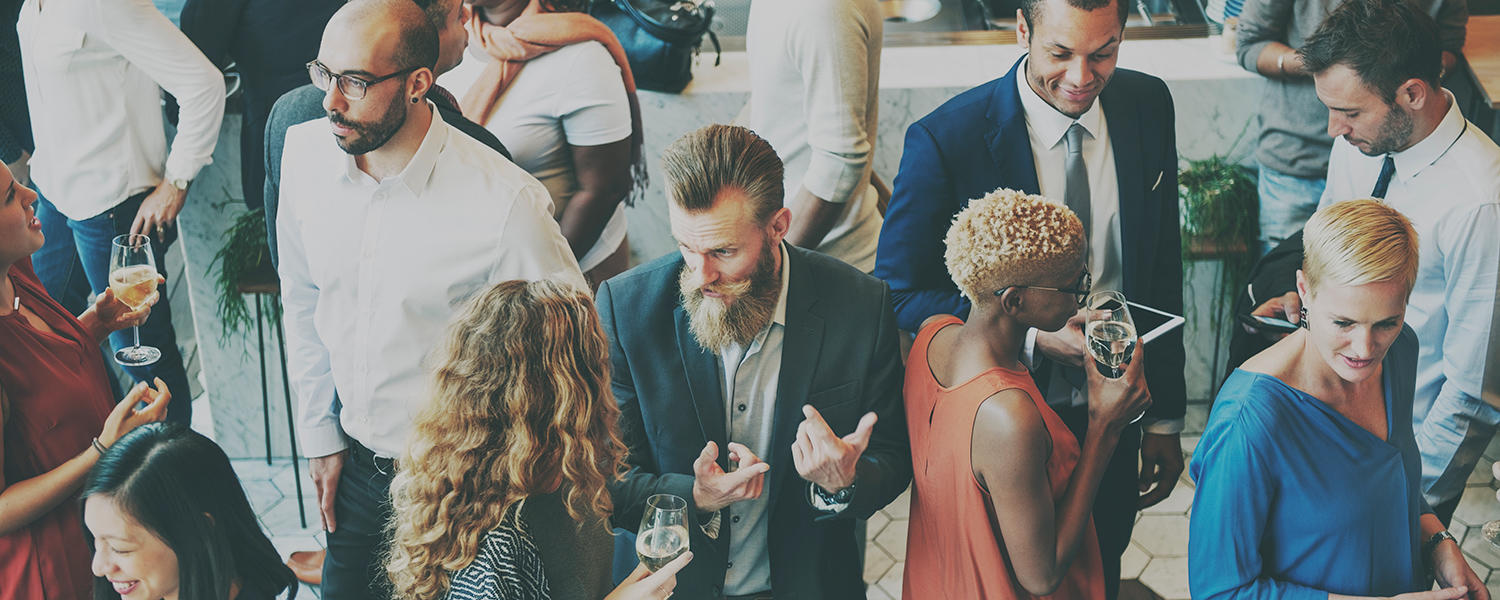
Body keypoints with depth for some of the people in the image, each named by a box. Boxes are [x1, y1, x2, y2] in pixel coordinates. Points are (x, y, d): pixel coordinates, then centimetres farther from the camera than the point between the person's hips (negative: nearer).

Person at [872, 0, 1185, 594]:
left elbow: (1164, 268, 4)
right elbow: (899, 294, -14)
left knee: (1099, 578, 23)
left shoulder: (1148, 105, -6)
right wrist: (1030, 333, -26)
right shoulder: (945, 139, -22)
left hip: (1115, 423, 4)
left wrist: (1165, 417, 8)